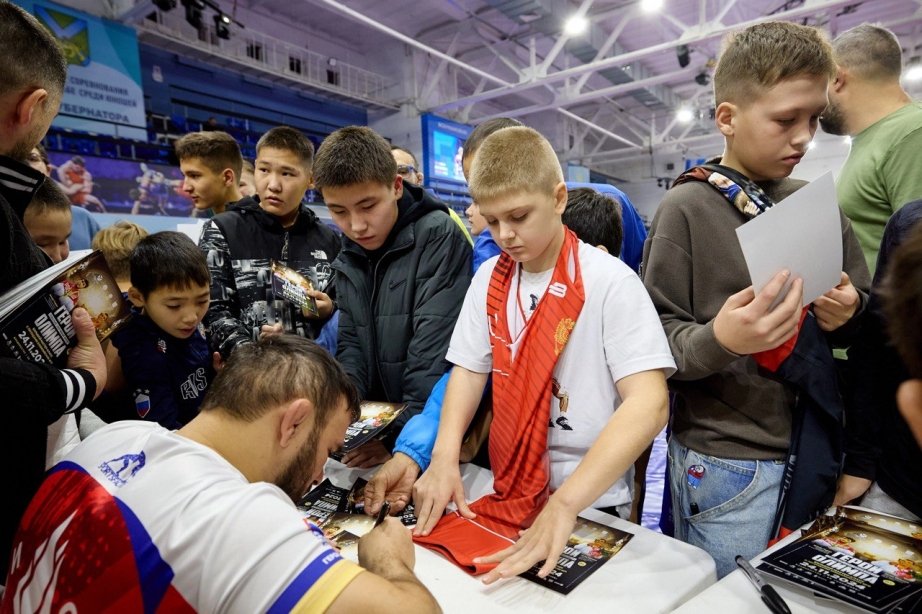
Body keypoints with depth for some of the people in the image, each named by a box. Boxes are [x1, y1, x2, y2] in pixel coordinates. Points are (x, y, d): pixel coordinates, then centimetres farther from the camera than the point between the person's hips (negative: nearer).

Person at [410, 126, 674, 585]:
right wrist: (444, 457, -14)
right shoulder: (489, 279, 0)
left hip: (589, 505, -4)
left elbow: (648, 404, -22)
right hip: (506, 496, 4)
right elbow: (469, 369, 2)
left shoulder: (609, 282, -16)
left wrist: (564, 503, -29)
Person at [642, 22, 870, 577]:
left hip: (814, 447, 6)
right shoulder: (688, 208, -12)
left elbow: (862, 308, 14)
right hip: (726, 461, -5)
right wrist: (718, 340, -31)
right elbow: (657, 337, -13)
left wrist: (846, 315, -8)